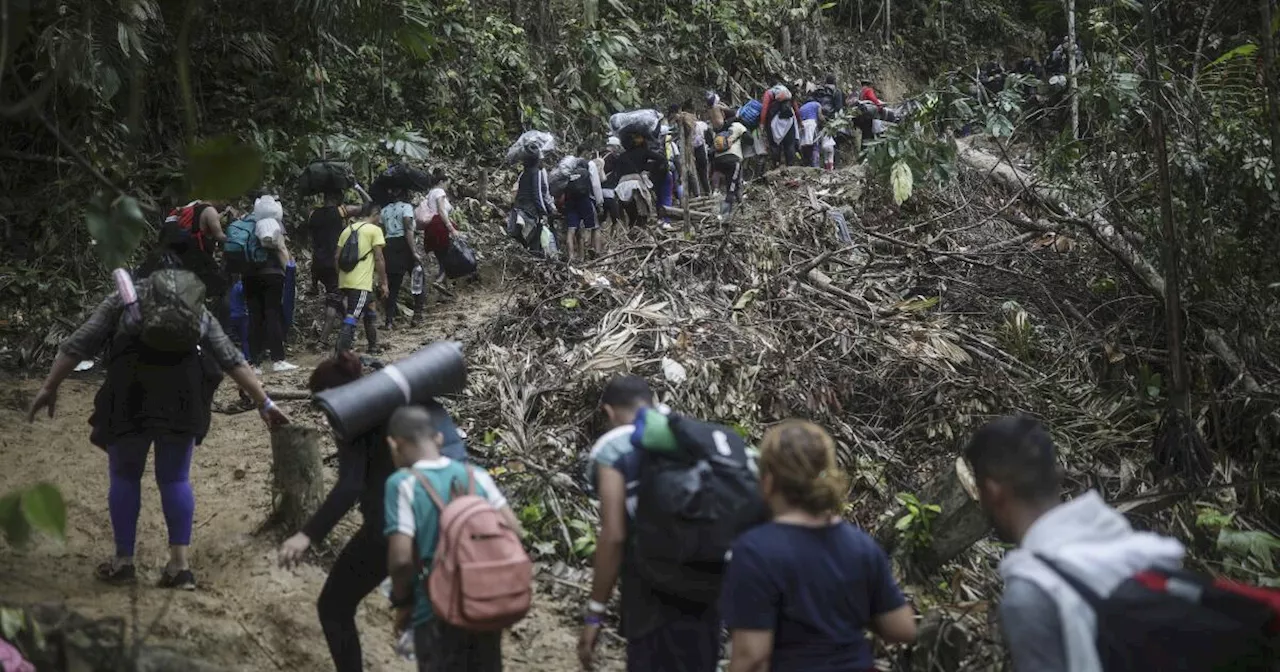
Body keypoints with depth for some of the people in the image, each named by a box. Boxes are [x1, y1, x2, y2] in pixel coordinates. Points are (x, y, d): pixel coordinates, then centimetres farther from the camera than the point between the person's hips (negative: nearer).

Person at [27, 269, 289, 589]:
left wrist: (49, 388, 20)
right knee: (175, 478, 13)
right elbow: (233, 360, 25)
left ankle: (123, 562, 19)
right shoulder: (198, 310, 29)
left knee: (124, 476, 15)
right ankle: (180, 565, 9)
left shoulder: (123, 298, 25)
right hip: (183, 391, 2)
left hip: (131, 388, -1)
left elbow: (78, 345, 18)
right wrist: (264, 403, 25)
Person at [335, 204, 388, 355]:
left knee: (370, 313, 23)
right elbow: (379, 259, -7)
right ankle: (341, 353, -21)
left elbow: (337, 257, 13)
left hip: (345, 281, 7)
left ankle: (373, 347, 33)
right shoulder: (374, 230, -3)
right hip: (361, 283, -7)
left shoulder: (347, 229, 14)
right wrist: (383, 283, -2)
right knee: (352, 317, -11)